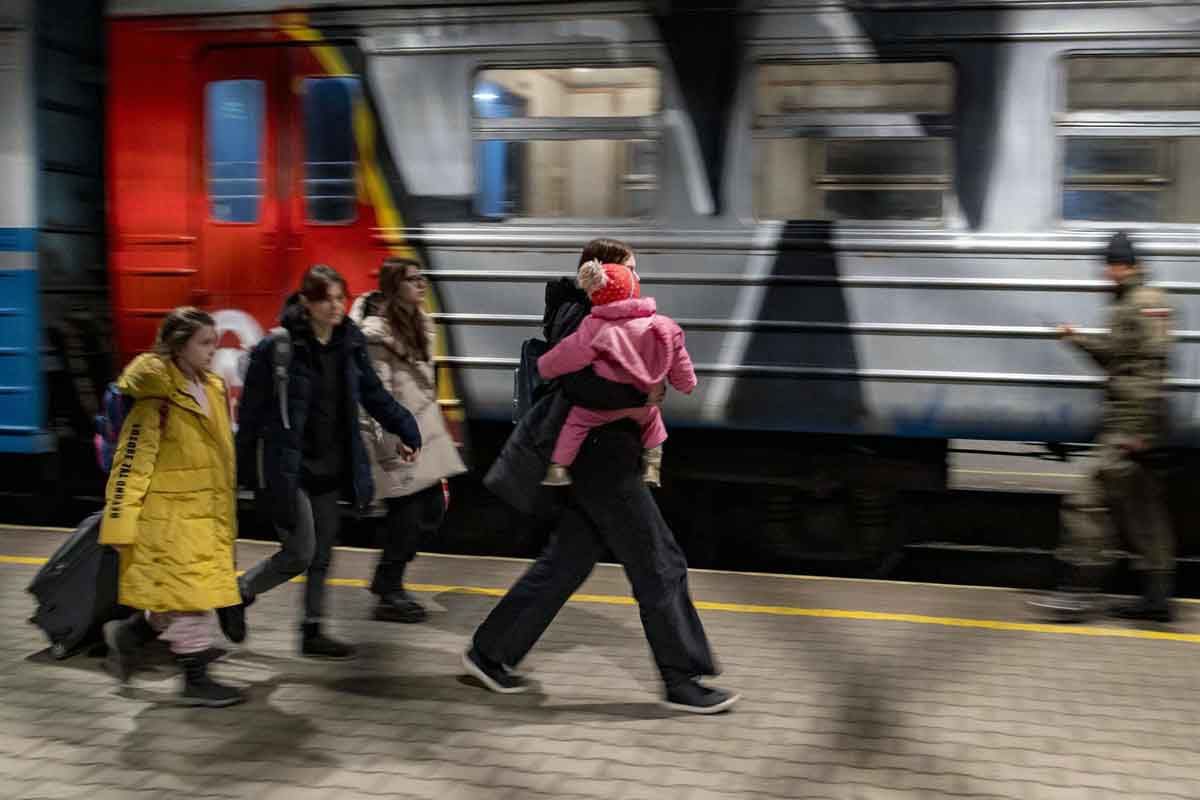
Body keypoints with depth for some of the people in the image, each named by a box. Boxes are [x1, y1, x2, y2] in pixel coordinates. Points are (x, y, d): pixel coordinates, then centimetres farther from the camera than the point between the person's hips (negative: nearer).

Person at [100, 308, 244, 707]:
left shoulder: (214, 389, 9)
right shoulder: (158, 397, -15)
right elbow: (132, 462, -14)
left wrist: (226, 514, 21)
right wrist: (121, 523, -15)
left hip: (207, 514, 8)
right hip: (169, 514, -8)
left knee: (188, 598, 13)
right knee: (191, 597, -2)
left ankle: (126, 633, 34)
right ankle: (196, 681, 12)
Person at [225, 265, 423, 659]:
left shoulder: (350, 342, 1)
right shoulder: (277, 348, -15)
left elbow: (373, 393, 12)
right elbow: (251, 412, -10)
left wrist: (404, 428, 3)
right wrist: (244, 469, -7)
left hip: (330, 466, 6)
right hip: (286, 466, -6)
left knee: (323, 554, 13)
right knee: (300, 553, -5)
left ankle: (312, 632, 27)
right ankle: (237, 594, 20)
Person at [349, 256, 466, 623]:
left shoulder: (420, 323, 14)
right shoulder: (376, 331, -13)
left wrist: (437, 428, 21)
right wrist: (386, 446, -19)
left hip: (423, 429, 9)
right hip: (395, 434, -9)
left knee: (433, 510, 10)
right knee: (406, 514, -5)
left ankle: (387, 581, 25)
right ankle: (389, 596, 10)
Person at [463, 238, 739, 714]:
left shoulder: (595, 315, 17)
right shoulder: (580, 317, -14)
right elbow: (579, 381, -29)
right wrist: (638, 397, -21)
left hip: (600, 457, 10)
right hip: (599, 458, -10)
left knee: (568, 560, 14)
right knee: (659, 564, -3)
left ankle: (489, 652, 21)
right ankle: (683, 682, 6)